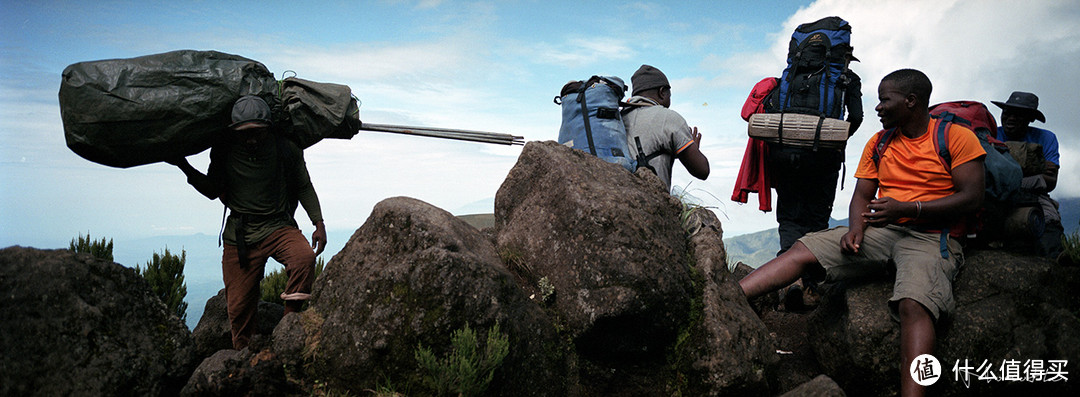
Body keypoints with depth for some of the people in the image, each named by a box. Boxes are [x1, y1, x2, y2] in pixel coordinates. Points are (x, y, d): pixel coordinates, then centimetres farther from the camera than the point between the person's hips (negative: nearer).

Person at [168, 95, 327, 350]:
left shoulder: (286, 148, -6)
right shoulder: (224, 152, -3)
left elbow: (304, 187, 7)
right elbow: (213, 191, 12)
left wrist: (319, 224, 0)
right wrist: (185, 167, -1)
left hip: (279, 226, -1)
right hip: (239, 235, 1)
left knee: (305, 257, -34)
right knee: (239, 306, 1)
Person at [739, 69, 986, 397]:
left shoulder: (957, 136, 0)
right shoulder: (878, 144, 17)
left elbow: (972, 198, -8)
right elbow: (862, 195, 14)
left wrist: (906, 208, -17)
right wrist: (856, 228, -8)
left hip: (931, 237, -5)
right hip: (881, 232, 5)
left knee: (913, 305, -35)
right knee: (802, 250, -15)